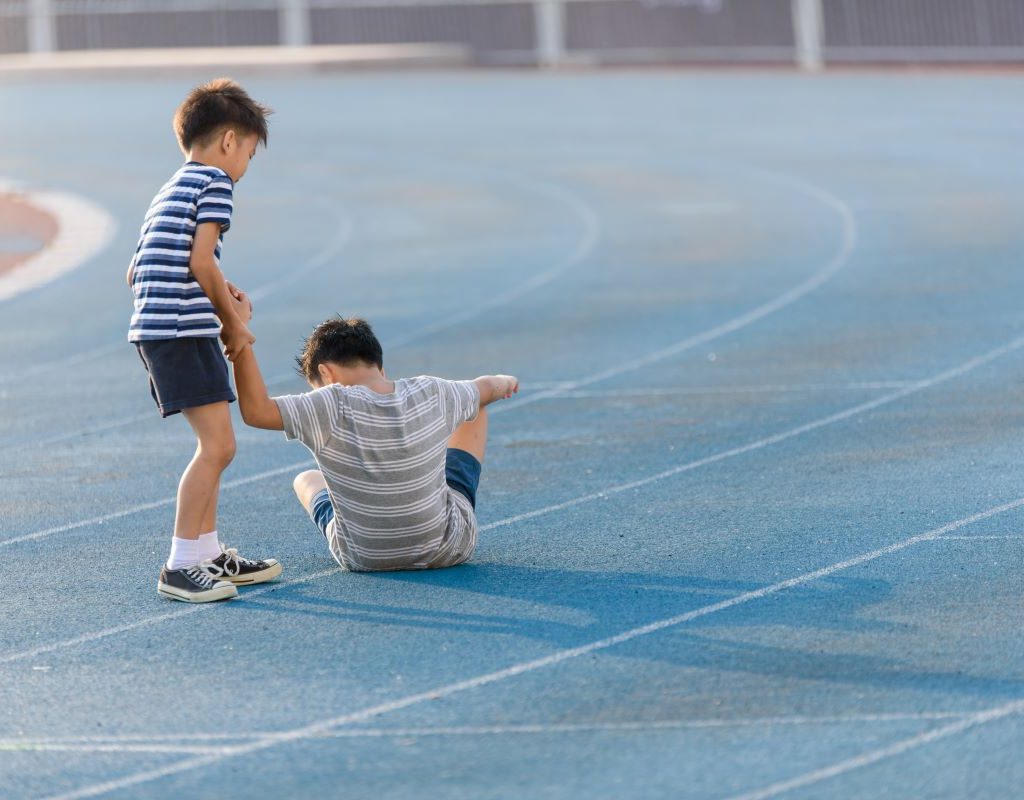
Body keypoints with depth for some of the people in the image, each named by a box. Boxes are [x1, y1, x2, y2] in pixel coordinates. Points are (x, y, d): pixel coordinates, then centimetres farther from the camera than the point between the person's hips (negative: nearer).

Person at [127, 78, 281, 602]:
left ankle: (209, 554, 24)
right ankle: (180, 566, -13)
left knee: (215, 444, 18)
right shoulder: (214, 182, -4)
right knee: (217, 445, -12)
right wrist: (232, 323, -4)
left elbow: (137, 273, 24)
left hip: (153, 328, 10)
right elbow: (201, 261, -15)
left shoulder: (166, 194, 24)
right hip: (183, 329, -10)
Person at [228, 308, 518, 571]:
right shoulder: (429, 395, -15)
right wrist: (504, 382, 29)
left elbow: (256, 411, -35)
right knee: (473, 411, 25)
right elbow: (485, 389, 6)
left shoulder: (331, 408, -28)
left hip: (364, 558, -2)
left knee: (307, 480, 30)